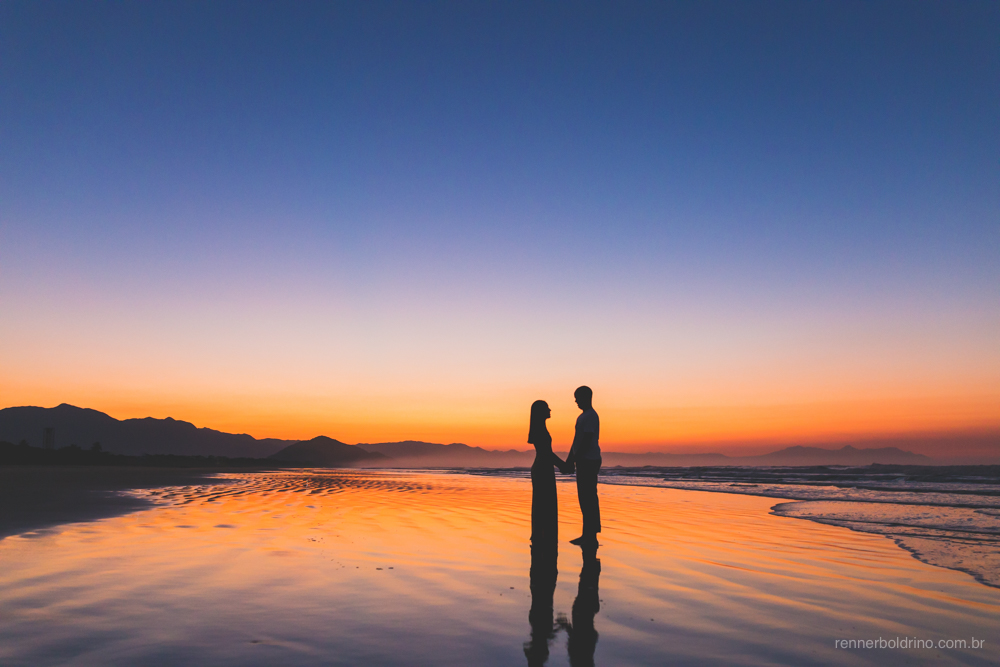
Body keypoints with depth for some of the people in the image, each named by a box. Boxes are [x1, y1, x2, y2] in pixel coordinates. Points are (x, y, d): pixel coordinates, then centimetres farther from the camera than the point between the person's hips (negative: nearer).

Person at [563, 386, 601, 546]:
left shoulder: (591, 417, -13)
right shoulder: (583, 416, 18)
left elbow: (586, 441, -20)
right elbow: (577, 441, 22)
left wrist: (574, 460, -19)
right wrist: (569, 459, 19)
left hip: (589, 461, -10)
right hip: (583, 461, 10)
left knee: (589, 498, -7)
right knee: (585, 498, 12)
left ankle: (591, 536, -3)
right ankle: (588, 534, 17)